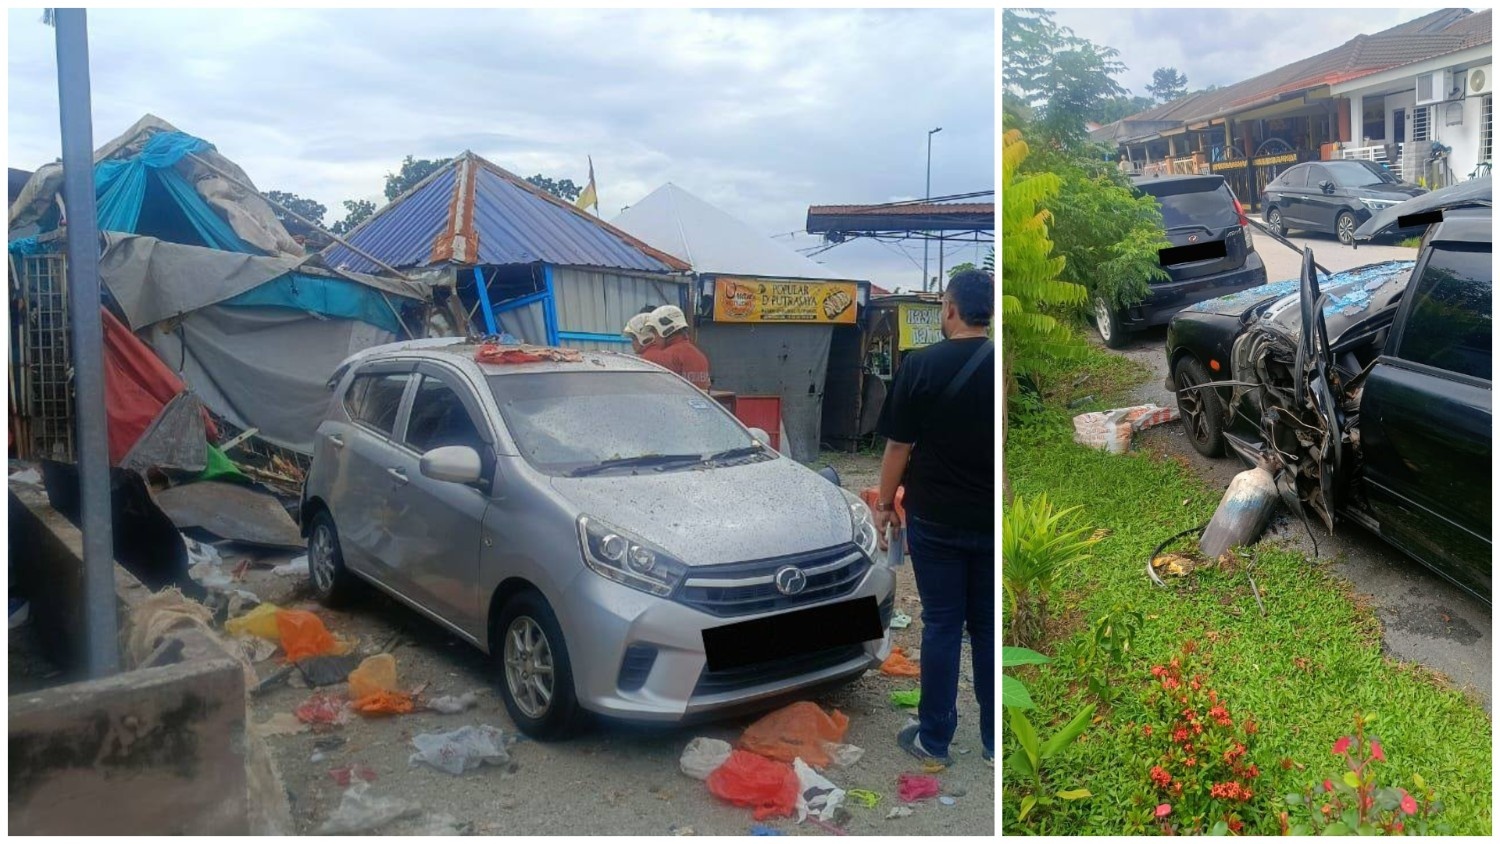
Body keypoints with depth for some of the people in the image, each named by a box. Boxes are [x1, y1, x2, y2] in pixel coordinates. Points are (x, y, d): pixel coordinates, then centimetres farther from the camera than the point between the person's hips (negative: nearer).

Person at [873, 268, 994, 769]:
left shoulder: (920, 365, -10)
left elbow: (899, 446, -7)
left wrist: (885, 504, 5)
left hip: (935, 520, -2)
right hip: (993, 522, 2)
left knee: (942, 626, 7)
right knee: (989, 627, 12)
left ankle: (934, 739, 16)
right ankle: (993, 740, 21)